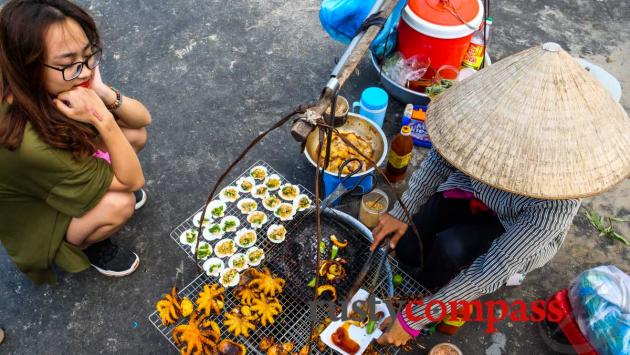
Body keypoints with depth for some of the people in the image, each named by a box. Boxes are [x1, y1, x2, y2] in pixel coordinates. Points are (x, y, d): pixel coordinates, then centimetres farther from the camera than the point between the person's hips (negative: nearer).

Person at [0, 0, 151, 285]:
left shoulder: (56, 88, -22)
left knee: (135, 134, -11)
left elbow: (143, 119, -16)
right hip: (33, 221, -6)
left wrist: (104, 94, -36)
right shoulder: (29, 142, -42)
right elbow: (133, 180, -31)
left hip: (62, 177, 6)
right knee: (120, 204, -31)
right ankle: (76, 245, 3)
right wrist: (103, 120, -44)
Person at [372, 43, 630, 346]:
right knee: (407, 250, -11)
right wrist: (402, 212, -15)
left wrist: (415, 317, -28)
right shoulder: (492, 113, -32)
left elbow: (494, 271, -33)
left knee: (451, 248, -30)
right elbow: (442, 156, -12)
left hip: (515, 234, -3)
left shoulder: (556, 199, -40)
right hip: (471, 191, 4)